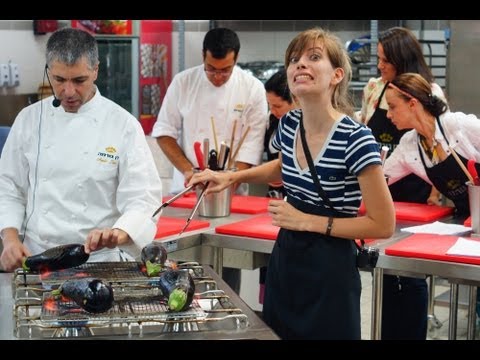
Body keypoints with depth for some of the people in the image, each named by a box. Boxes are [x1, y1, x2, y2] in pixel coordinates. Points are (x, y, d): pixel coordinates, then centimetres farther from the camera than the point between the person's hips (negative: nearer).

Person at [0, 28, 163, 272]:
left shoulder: (124, 125, -3)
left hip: (100, 260, -2)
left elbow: (142, 199, -8)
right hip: (36, 259, 2)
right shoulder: (29, 119, 7)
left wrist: (117, 234, -27)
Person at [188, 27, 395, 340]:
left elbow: (383, 225, -19)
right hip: (284, 258, 7)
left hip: (329, 269, -7)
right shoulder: (288, 124, -2)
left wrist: (307, 221, -18)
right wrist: (232, 177, 8)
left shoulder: (355, 139, -22)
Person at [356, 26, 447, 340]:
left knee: (412, 274, 3)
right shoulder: (373, 89, 4)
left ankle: (413, 334, 16)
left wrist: (435, 193, -9)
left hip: (415, 198, -4)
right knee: (385, 270, 12)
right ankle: (387, 333, 24)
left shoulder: (430, 93, -8)